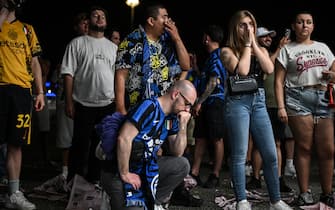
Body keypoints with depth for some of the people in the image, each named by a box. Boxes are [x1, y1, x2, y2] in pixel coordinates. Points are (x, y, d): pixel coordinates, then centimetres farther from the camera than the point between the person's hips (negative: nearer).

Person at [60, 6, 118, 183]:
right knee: (80, 144, -1)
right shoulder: (78, 43, 3)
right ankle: (73, 181, 7)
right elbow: (68, 73, -2)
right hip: (83, 104, -4)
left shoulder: (113, 47, 16)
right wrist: (69, 102, -9)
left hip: (108, 104, 4)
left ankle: (94, 178, 18)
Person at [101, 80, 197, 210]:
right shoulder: (149, 107, -20)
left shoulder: (172, 118, 5)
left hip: (146, 168, 8)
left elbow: (177, 153, 6)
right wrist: (125, 174, -21)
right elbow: (123, 139, -27)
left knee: (182, 165, -9)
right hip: (119, 171, -8)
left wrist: (183, 125, -6)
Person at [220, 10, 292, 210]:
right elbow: (242, 70, -16)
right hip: (238, 101, -4)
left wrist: (254, 44, -3)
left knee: (271, 154, 2)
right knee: (240, 155, -4)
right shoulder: (227, 51, 2)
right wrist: (247, 45, -6)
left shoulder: (261, 50, 16)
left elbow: (269, 69, -5)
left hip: (259, 101, 5)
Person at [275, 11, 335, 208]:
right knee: (304, 147, -2)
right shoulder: (287, 50, 9)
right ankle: (305, 192, 5)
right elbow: (279, 81, 3)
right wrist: (281, 107, -8)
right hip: (299, 99, -3)